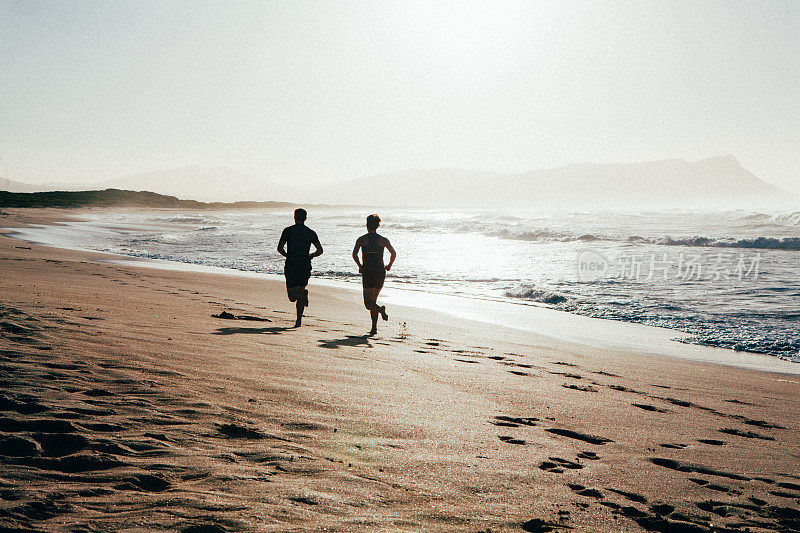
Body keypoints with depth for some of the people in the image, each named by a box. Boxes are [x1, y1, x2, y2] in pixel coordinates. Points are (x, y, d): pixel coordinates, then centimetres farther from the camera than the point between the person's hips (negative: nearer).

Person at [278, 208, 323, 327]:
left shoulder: (288, 230, -1)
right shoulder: (310, 232, 3)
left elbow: (280, 248, -6)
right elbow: (320, 250, 0)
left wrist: (288, 256, 12)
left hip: (291, 267, -2)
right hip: (305, 267, 2)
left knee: (293, 297, 4)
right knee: (300, 294, 16)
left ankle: (303, 294, -28)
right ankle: (298, 320, 13)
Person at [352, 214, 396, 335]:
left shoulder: (361, 239, 1)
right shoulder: (383, 240, 4)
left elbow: (354, 254, -11)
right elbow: (393, 253, -4)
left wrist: (360, 266, 3)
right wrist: (389, 266, 12)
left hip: (368, 272, -3)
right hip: (380, 272, 3)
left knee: (368, 303, 1)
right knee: (373, 301, 17)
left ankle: (380, 309, -31)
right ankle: (374, 328, 11)